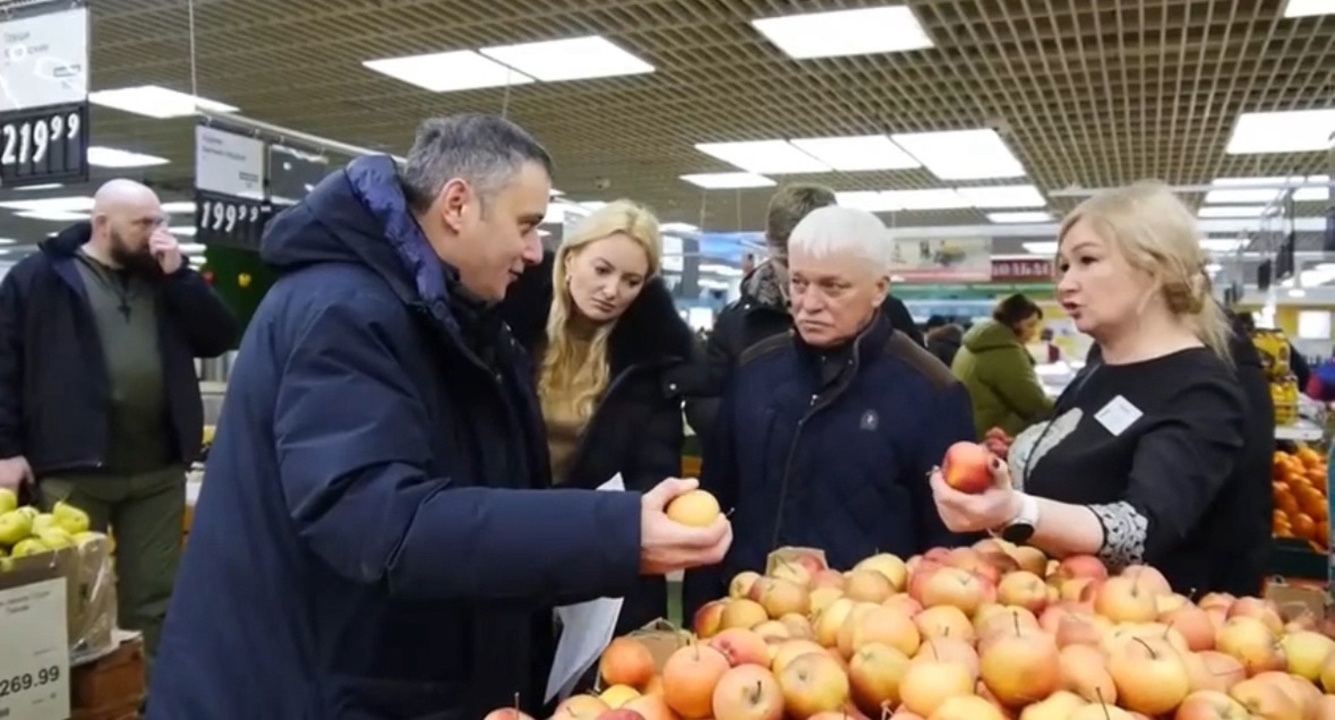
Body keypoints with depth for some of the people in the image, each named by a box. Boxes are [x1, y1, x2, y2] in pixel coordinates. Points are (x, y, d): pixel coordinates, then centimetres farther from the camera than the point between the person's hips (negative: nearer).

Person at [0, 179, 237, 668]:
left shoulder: (165, 277, 14)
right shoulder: (40, 276, 2)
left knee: (155, 597, 10)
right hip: (72, 469, -3)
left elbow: (220, 338, 4)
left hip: (158, 468, 4)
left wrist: (178, 273, -5)